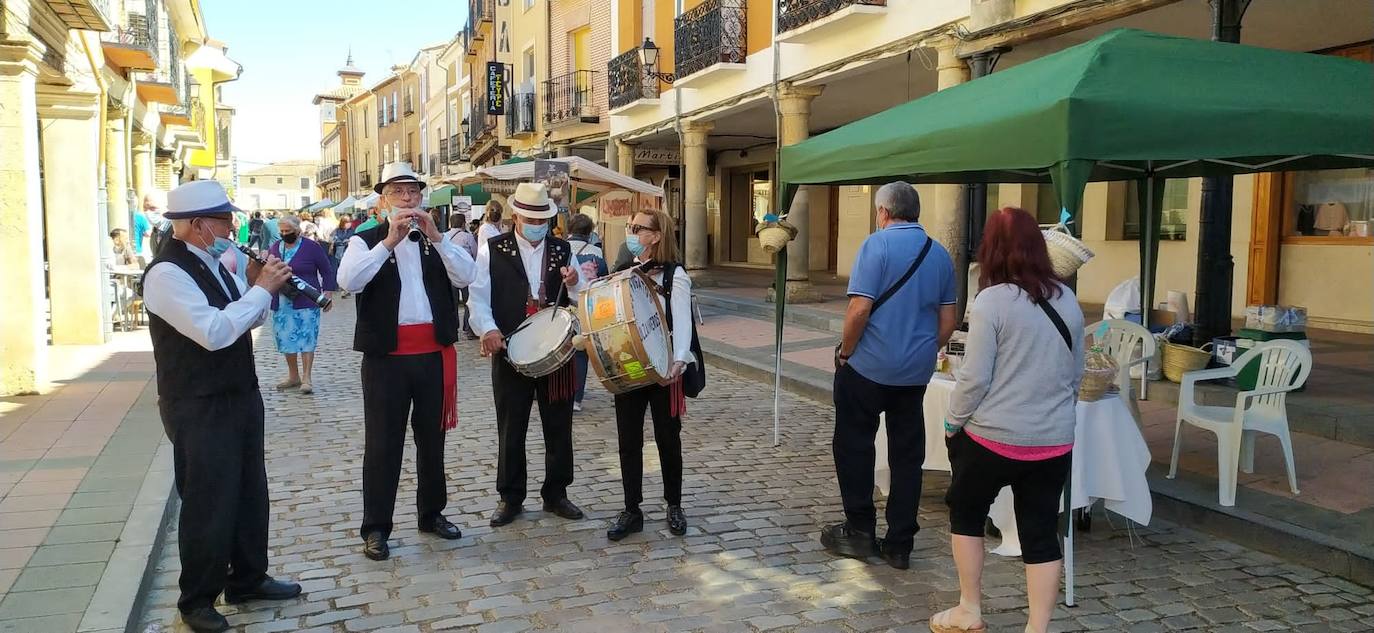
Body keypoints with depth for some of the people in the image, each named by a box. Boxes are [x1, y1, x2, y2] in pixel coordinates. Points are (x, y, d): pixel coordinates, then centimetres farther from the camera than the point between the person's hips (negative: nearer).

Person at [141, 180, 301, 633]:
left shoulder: (212, 263, 10)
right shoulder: (167, 273, -19)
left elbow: (247, 319, 19)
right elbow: (215, 331, -28)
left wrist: (262, 287, 1)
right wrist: (261, 289, -20)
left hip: (239, 396, 9)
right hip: (199, 408, -9)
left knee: (250, 492, 17)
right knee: (208, 503, 1)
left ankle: (248, 579, 33)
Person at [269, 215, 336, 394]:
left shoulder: (311, 247, -3)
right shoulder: (275, 248, 10)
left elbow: (327, 271, 0)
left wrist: (327, 294, -6)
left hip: (305, 303, -5)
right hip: (281, 304, 5)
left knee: (306, 339, -8)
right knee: (285, 339, 8)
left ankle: (307, 378, -5)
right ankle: (293, 377, 20)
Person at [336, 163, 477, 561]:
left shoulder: (437, 240, 9)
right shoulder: (366, 241, 1)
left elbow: (464, 277, -6)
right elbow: (348, 282, -17)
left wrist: (436, 237, -18)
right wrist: (389, 242, -23)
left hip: (434, 355, 3)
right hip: (386, 357, -3)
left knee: (432, 438, 14)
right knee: (382, 444, 1)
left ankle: (432, 513, 28)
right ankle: (376, 528, 10)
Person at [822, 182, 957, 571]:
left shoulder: (877, 244, -11)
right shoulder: (940, 255, 7)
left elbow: (860, 308, -18)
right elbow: (947, 323, 9)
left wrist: (845, 350, -5)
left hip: (869, 365, -5)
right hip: (917, 371, 5)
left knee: (854, 446, 10)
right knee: (907, 454, 10)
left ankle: (860, 532, 15)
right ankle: (899, 545, 16)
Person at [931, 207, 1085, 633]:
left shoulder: (993, 300, -14)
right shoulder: (1067, 300, 4)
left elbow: (975, 377, -14)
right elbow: (1076, 373, 13)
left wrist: (953, 422, -1)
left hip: (994, 436, -4)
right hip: (1054, 439, 4)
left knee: (966, 513, 17)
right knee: (1041, 531, 10)